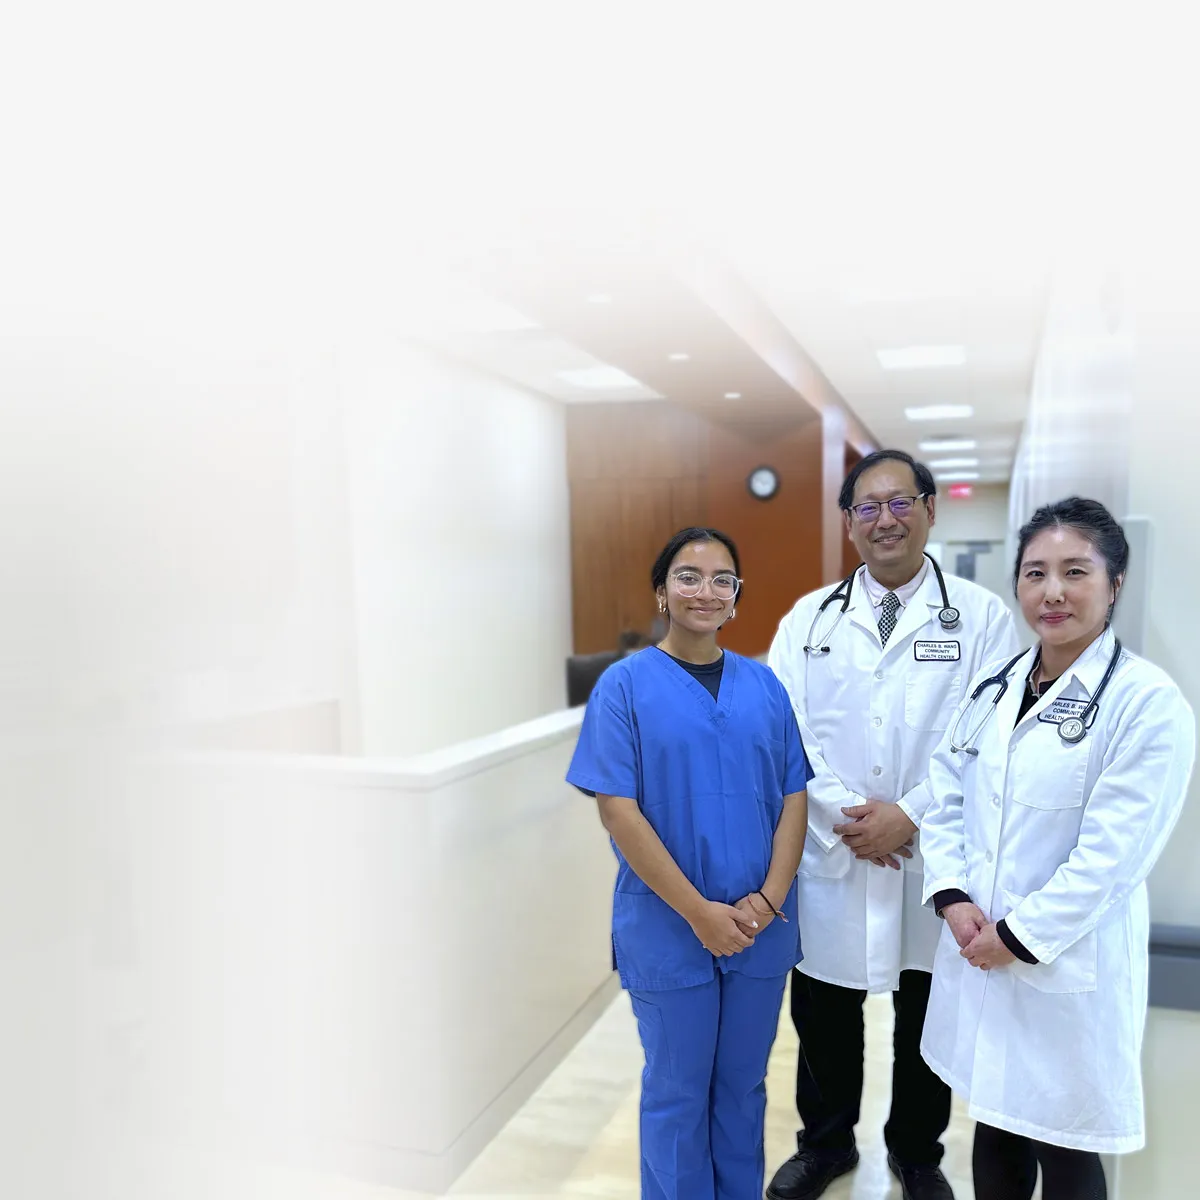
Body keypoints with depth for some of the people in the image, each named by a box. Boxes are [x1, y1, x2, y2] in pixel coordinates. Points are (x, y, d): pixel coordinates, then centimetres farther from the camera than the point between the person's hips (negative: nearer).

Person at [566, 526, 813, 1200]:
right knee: (677, 1091, 14)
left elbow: (794, 798, 3)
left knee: (744, 1084, 20)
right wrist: (698, 911, -15)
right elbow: (619, 812, -13)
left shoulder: (765, 686, 2)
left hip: (762, 928, 3)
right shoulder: (626, 685, -9)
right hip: (668, 928, -3)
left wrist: (769, 899, -10)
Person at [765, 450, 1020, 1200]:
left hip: (935, 861, -1)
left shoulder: (982, 616, -3)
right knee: (823, 1014, 15)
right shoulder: (810, 618, 3)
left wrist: (910, 816, -16)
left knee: (927, 1020, 18)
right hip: (830, 858, 1)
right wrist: (843, 815, -14)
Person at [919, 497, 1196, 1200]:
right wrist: (953, 897, -6)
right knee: (995, 1129, 21)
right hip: (977, 957, 5)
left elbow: (1110, 855, -18)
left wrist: (1019, 937, -15)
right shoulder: (995, 686, 5)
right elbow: (945, 798, 7)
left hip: (1070, 969, -5)